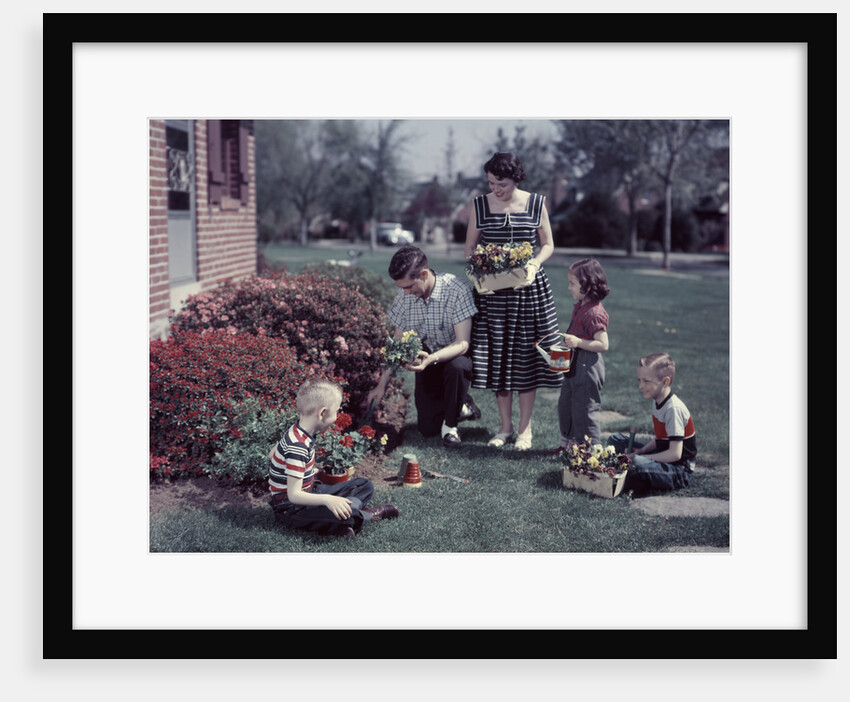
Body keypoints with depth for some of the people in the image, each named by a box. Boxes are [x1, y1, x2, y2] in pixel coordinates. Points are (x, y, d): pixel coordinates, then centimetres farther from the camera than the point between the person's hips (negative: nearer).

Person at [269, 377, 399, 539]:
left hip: (310, 492, 11)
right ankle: (368, 514, -8)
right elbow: (294, 495, -31)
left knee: (365, 486, 10)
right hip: (291, 508, -11)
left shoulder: (297, 433, 2)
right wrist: (327, 499, -43)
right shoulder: (298, 446, -28)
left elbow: (272, 454, 20)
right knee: (340, 513, -37)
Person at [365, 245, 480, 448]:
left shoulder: (457, 289, -27)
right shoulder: (404, 295, -10)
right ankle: (462, 407, 25)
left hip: (456, 356, -4)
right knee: (427, 428, -7)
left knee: (456, 367, -40)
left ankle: (450, 425, -14)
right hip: (428, 361, 4)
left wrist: (432, 359, -47)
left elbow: (463, 343, -30)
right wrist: (382, 385, -7)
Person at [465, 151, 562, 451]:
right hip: (492, 291, 1)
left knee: (526, 358, 2)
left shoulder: (536, 203, -1)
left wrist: (533, 265, -12)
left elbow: (547, 245, 7)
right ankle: (505, 426, 17)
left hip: (528, 288, -1)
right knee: (497, 357, 4)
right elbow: (470, 248, 8)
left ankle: (525, 428, 12)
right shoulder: (480, 205, 1)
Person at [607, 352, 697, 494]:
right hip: (663, 458, 10)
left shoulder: (674, 409, -21)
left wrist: (640, 457, -19)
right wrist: (642, 450, -3)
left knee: (635, 463, -37)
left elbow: (675, 454, -24)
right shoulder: (658, 402, 7)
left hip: (679, 471, -10)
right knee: (615, 439, 7)